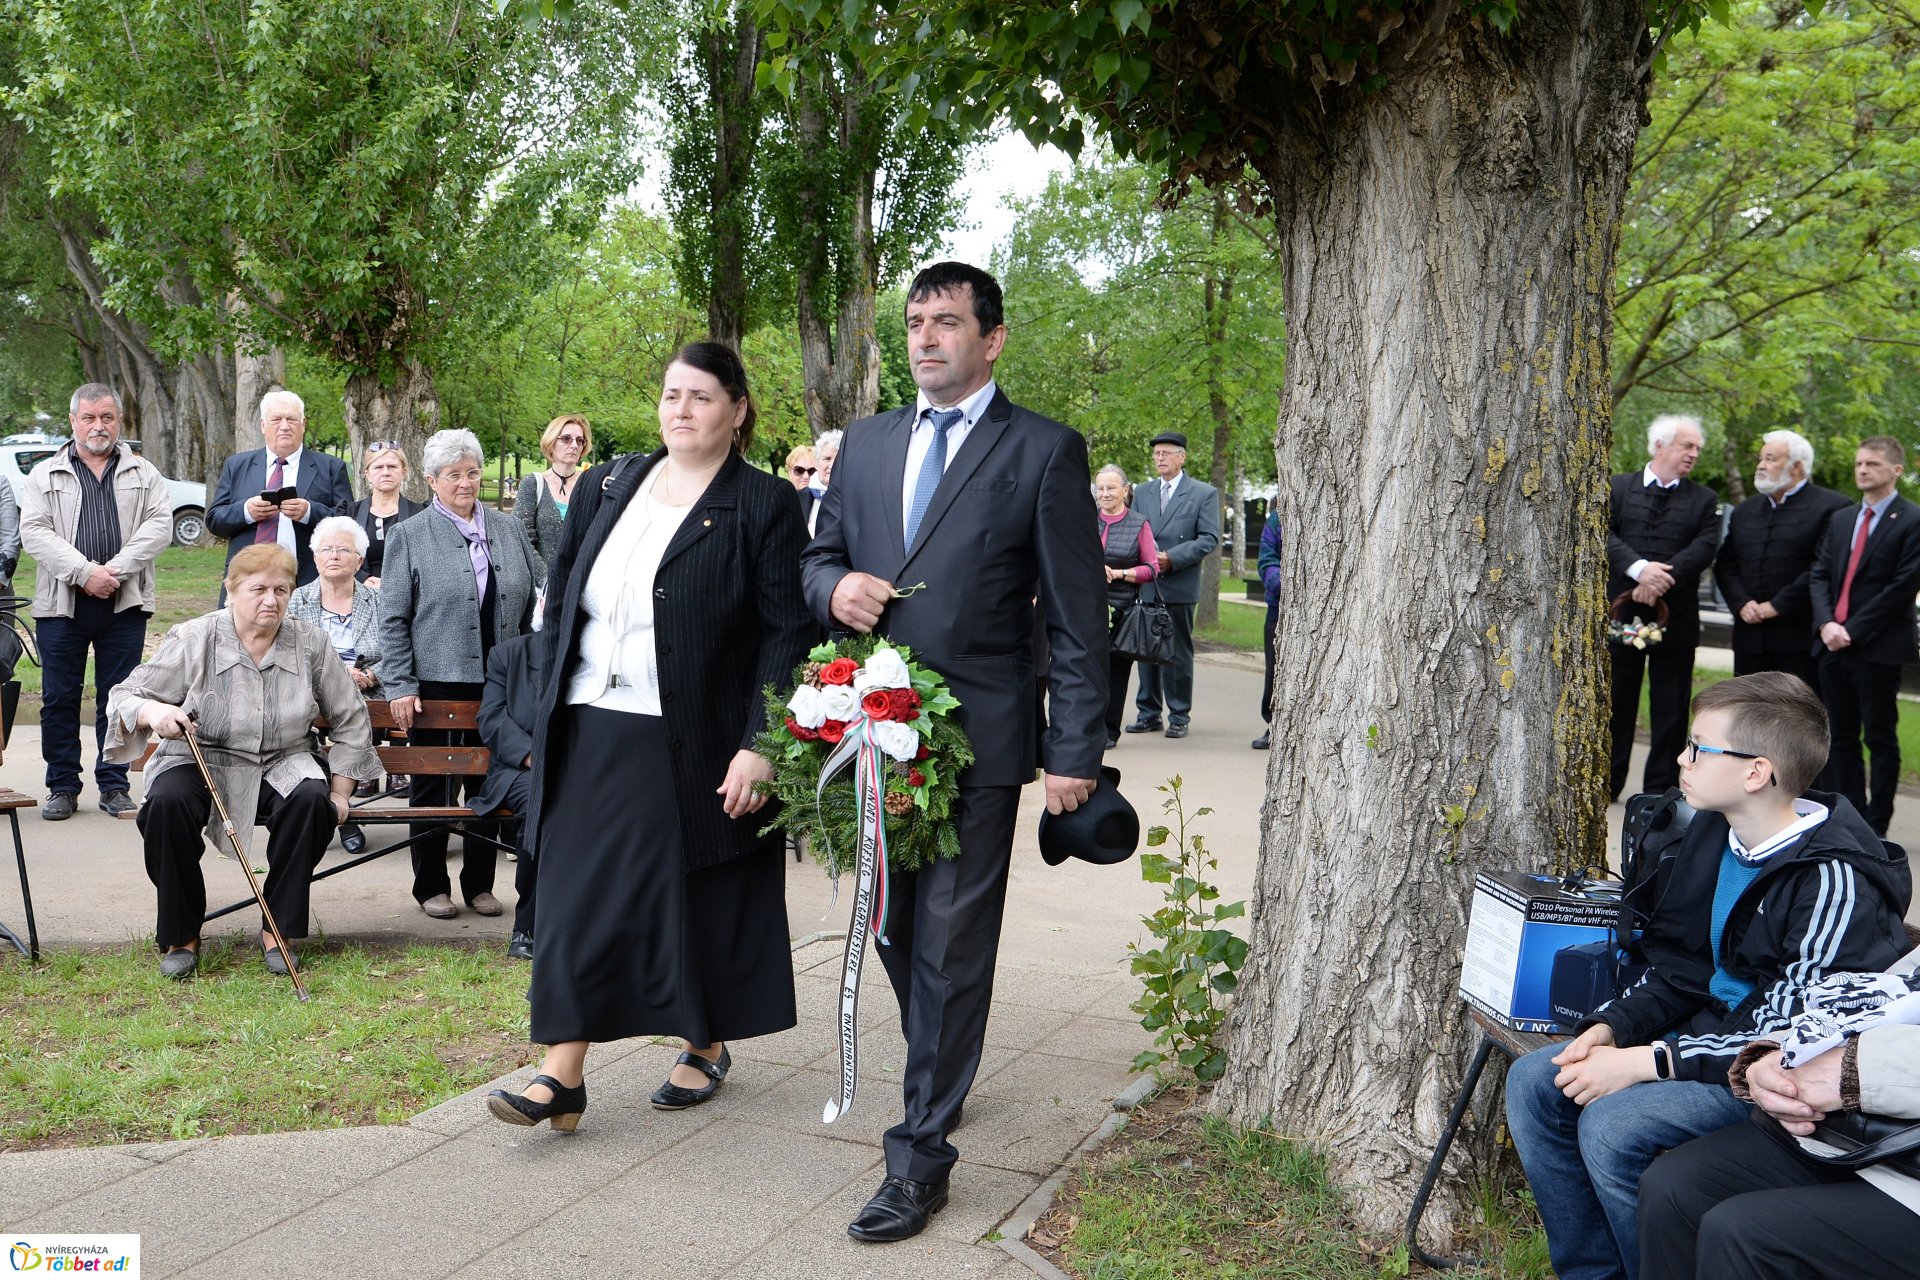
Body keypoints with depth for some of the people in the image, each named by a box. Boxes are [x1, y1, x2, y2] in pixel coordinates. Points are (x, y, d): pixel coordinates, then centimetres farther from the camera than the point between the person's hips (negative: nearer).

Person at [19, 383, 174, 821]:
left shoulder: (143, 473, 11)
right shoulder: (44, 476, 9)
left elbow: (159, 525, -1)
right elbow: (34, 533, -2)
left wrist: (115, 569, -13)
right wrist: (85, 572, -15)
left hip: (125, 604, 0)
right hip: (61, 604, 0)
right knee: (58, 699, 3)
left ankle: (114, 785, 12)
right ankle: (62, 786, 13)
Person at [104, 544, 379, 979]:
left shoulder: (310, 644, -1)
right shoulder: (193, 640, -6)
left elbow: (351, 720, 7)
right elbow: (122, 698, -4)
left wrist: (340, 792, 1)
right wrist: (152, 711, -28)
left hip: (282, 764, 1)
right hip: (200, 762, -1)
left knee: (313, 799, -31)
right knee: (167, 802, -33)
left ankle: (278, 929, -13)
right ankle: (180, 936, -11)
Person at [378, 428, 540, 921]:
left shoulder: (509, 529, 10)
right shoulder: (409, 535, 1)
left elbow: (536, 601, 14)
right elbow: (392, 618, -1)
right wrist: (399, 686, -8)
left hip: (499, 682, 3)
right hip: (437, 681, -3)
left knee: (489, 784, 9)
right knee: (433, 786, 6)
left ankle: (479, 884, 22)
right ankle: (432, 887, 18)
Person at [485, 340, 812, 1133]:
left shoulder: (764, 505, -6)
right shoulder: (612, 488, 10)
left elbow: (787, 634, -10)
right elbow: (562, 604, 14)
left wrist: (758, 746, -17)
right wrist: (547, 718, 8)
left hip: (695, 745, -5)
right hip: (592, 734, 5)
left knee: (700, 901, 7)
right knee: (577, 900, 3)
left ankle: (707, 1047, 28)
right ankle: (563, 1074, 7)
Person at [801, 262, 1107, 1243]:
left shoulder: (1045, 452, -4)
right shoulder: (867, 442, 12)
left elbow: (1076, 618, -5)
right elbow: (817, 555, 19)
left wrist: (1075, 751, -10)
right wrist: (835, 585, -6)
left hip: (976, 738, -5)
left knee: (950, 944, -1)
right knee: (894, 925, 17)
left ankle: (921, 1152, 9)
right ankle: (940, 1074, 40)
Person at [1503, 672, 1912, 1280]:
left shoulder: (1833, 881, -22)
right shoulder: (1714, 831, 4)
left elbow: (1780, 1036, -23)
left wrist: (1646, 1063, -24)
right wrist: (1609, 1028, -5)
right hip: (1705, 1028, 9)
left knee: (1612, 1124, -27)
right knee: (1533, 1082, -3)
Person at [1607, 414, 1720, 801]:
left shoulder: (1703, 499, 8)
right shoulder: (1618, 487, 5)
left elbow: (1704, 547, -6)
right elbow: (1603, 534, -9)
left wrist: (1663, 579, -21)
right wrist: (1638, 568, -24)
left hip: (1675, 617, 1)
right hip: (1620, 611, 0)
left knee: (1670, 708, 4)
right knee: (1615, 700, 8)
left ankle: (1660, 791, 11)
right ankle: (1607, 784, 18)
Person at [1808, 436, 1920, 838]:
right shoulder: (1840, 519, 15)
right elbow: (1820, 575, 10)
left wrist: (1853, 630, -14)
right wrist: (1827, 623, -7)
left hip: (1878, 648, -6)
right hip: (1833, 644, 6)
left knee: (1881, 738, 2)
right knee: (1841, 737, 9)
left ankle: (1875, 827, 8)